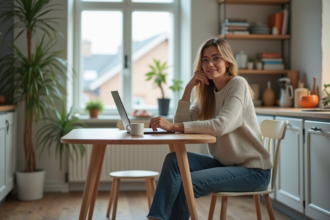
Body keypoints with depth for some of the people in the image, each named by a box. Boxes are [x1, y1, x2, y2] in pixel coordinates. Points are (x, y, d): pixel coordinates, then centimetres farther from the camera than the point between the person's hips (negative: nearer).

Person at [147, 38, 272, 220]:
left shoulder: (237, 84, -13)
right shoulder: (207, 92, 8)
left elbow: (221, 125, -30)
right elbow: (182, 124, -3)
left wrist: (173, 127, -34)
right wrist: (188, 87, -10)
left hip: (253, 170, -7)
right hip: (224, 163, 7)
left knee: (187, 183, -24)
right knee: (174, 159, -16)